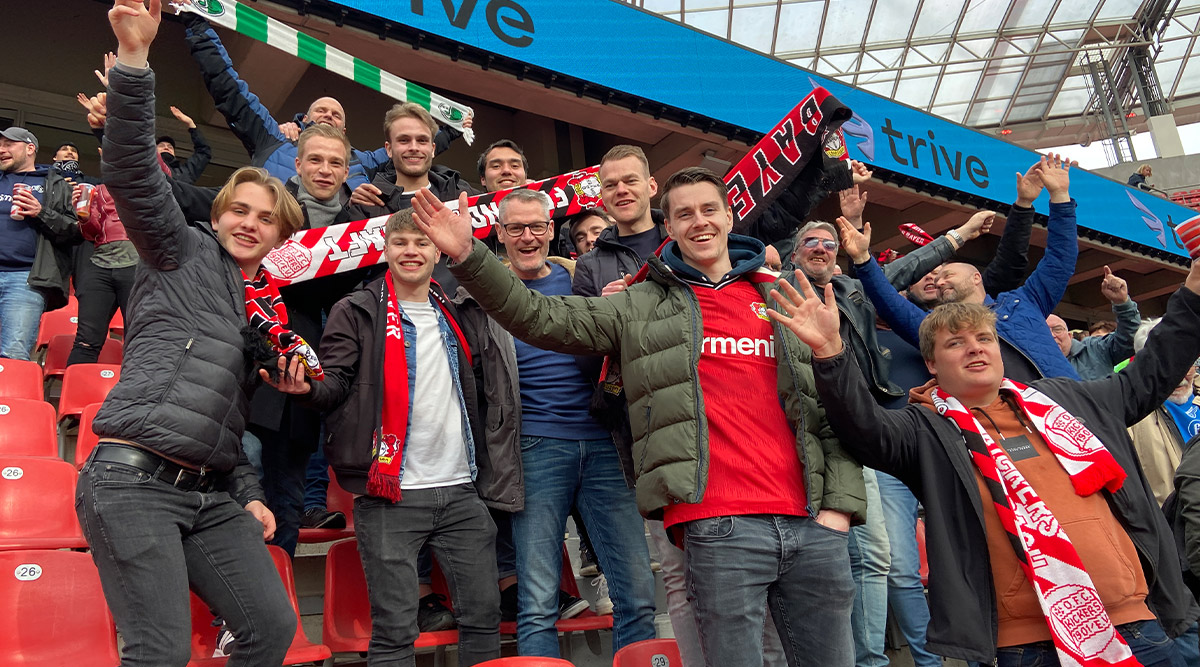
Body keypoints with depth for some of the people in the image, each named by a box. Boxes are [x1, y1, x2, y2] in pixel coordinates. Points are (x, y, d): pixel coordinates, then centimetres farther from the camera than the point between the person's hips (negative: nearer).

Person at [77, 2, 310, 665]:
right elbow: (131, 174, -13)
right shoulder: (184, 252, 5)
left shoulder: (270, 311, 19)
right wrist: (133, 57, -24)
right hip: (133, 480, -6)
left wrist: (248, 494, 14)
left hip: (212, 493, 6)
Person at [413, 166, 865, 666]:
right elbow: (541, 318, 2)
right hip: (718, 528, -3)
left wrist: (840, 503, 3)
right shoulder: (641, 307, 9)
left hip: (810, 522, 4)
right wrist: (469, 256, -10)